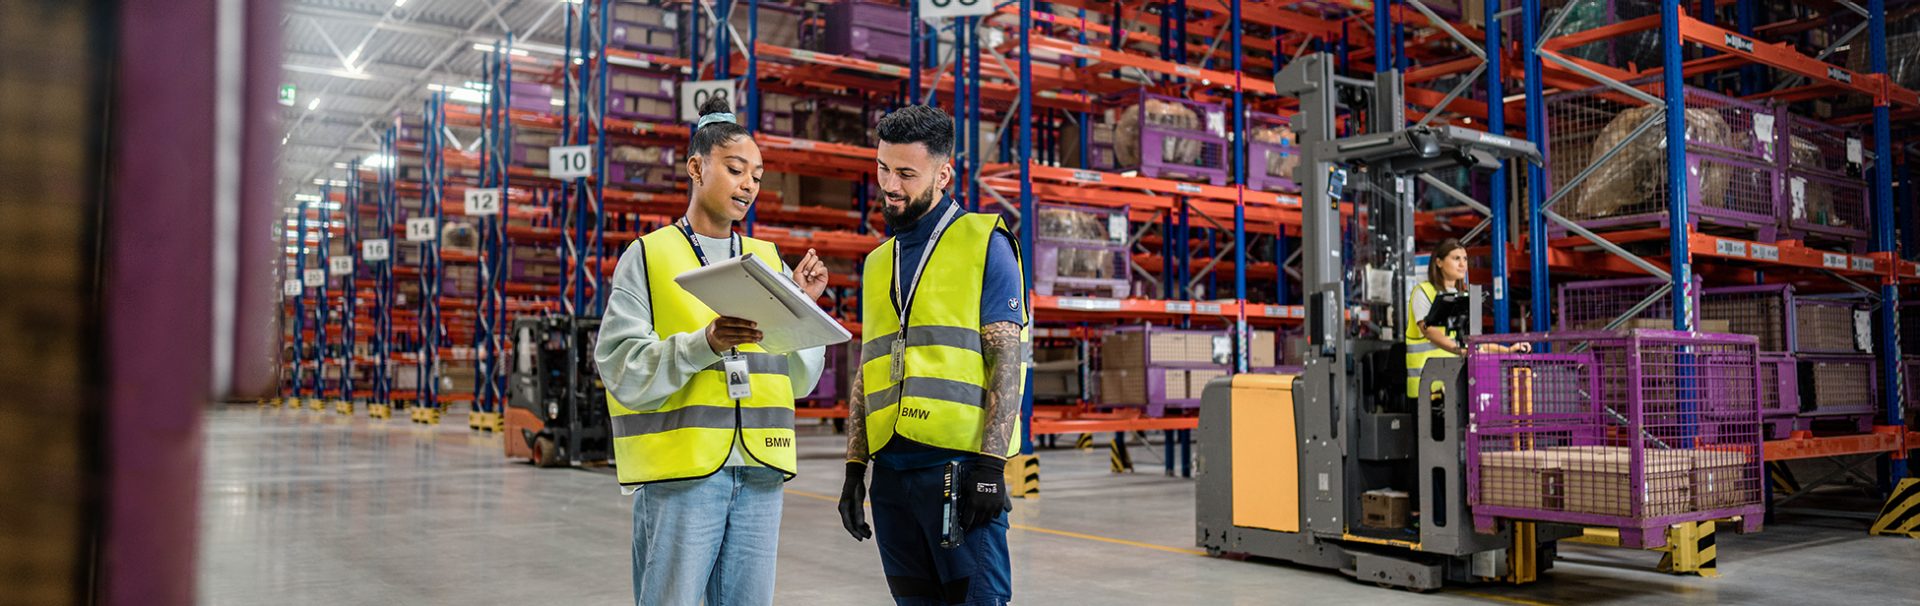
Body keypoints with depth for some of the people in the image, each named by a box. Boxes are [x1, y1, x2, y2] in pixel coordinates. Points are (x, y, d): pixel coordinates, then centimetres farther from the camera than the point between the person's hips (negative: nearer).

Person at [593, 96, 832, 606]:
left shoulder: (768, 260, 15)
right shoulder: (649, 256, 2)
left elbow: (800, 379, 12)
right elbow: (623, 372, -9)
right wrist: (705, 344, -23)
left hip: (759, 471, 4)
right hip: (680, 470, -4)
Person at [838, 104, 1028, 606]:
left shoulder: (984, 243, 0)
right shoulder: (878, 263, 19)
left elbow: (1007, 359, -7)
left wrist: (990, 463, -15)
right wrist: (854, 466, 12)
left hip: (960, 465, -6)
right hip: (891, 469, 6)